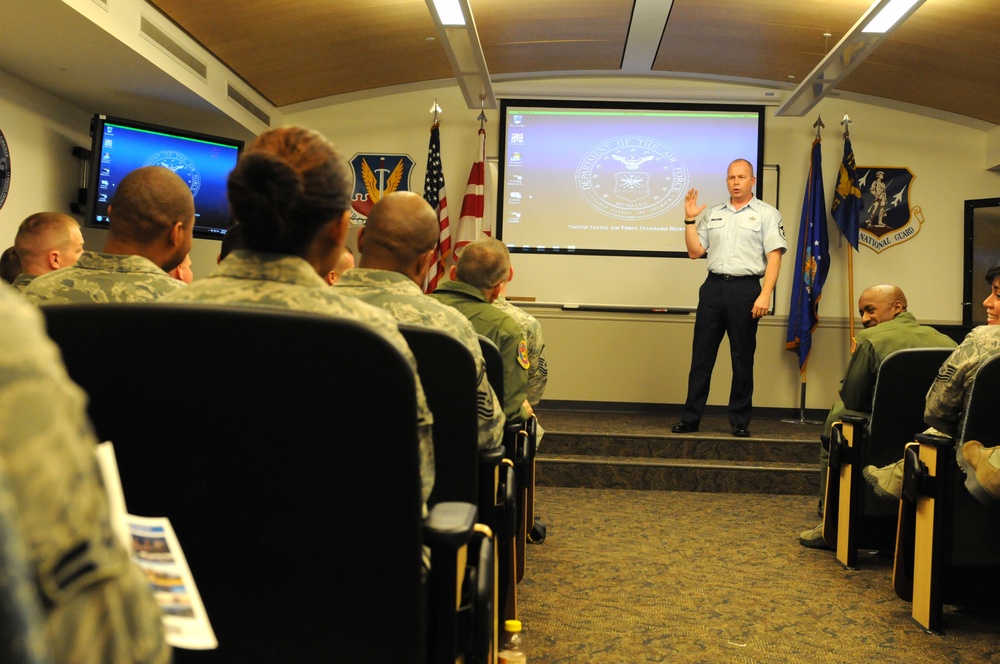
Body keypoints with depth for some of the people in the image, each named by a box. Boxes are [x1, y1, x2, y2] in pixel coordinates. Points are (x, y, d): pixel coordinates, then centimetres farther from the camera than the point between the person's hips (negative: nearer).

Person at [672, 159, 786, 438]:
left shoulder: (767, 214, 2)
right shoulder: (712, 214, 15)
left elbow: (774, 257, -6)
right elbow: (695, 251, 13)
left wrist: (765, 295, -15)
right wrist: (690, 219, 3)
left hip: (745, 289, -3)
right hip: (713, 287, 4)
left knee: (743, 359, 3)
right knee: (701, 356, 4)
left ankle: (740, 422, 12)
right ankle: (690, 419, 9)